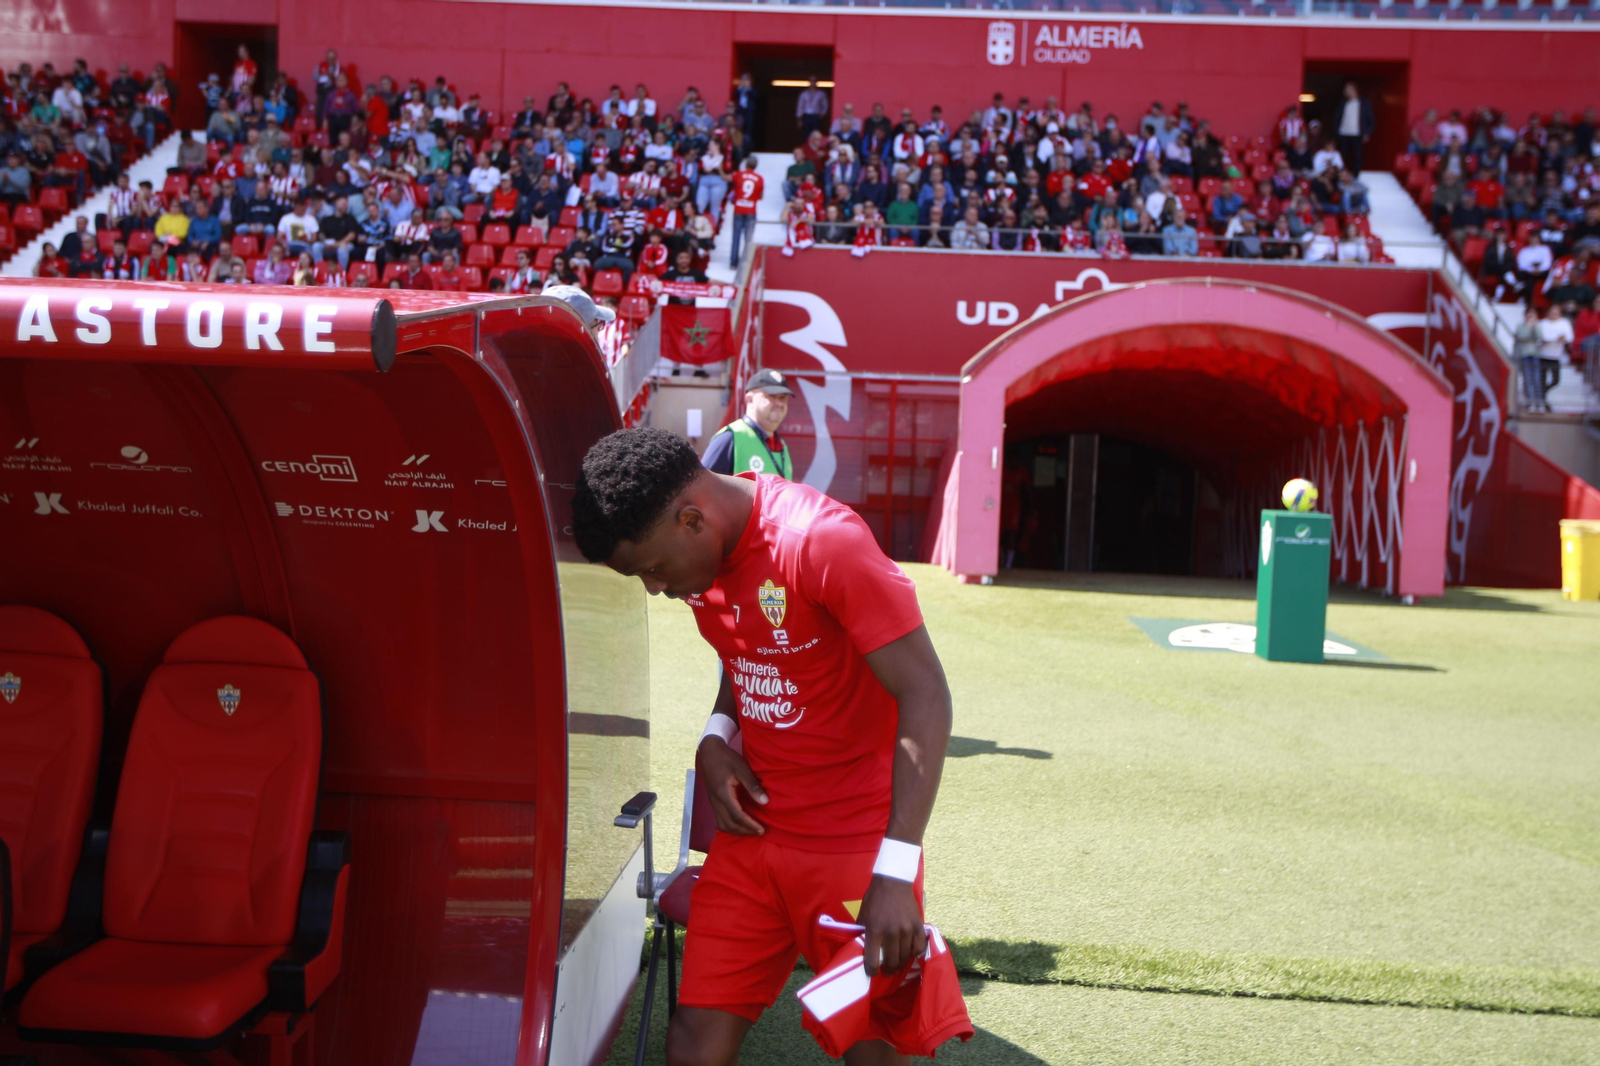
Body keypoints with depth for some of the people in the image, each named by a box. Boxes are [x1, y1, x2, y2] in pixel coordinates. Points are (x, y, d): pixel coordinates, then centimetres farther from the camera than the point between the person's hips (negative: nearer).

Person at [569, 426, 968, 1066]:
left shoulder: (824, 542, -22)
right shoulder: (701, 556, 1)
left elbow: (924, 695, -22)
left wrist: (895, 874, -27)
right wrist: (716, 738, -3)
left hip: (856, 844, -6)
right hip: (753, 834, 6)